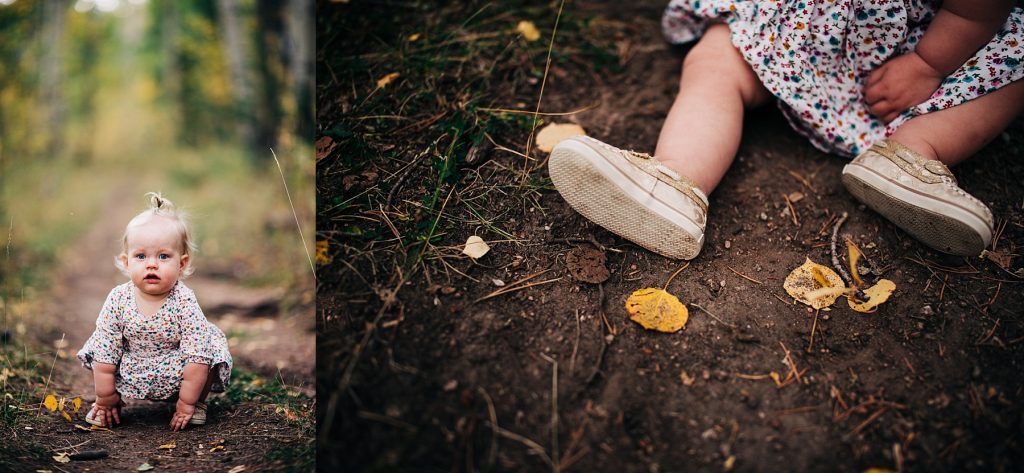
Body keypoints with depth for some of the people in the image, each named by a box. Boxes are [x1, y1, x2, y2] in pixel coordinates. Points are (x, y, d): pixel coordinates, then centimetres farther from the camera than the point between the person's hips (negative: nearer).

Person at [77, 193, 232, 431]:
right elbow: (105, 354, -11)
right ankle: (117, 401, 15)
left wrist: (187, 402, -23)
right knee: (96, 347, -10)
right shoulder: (118, 299, -18)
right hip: (130, 376, 3)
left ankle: (198, 402, 4)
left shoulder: (184, 301, -25)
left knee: (208, 344, -24)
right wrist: (106, 397, -6)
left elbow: (196, 357, -25)